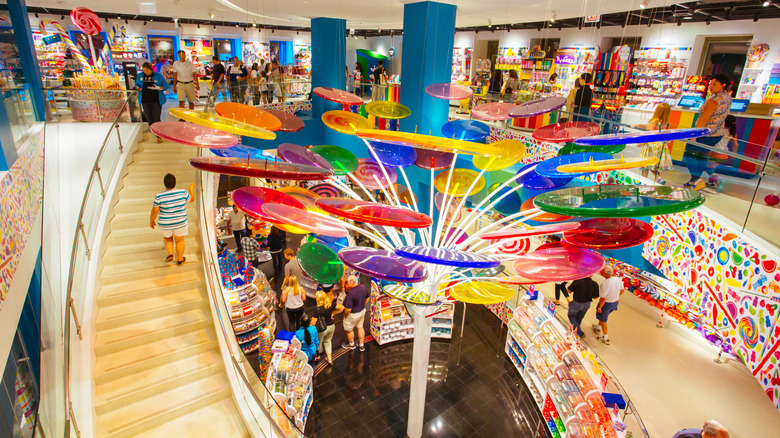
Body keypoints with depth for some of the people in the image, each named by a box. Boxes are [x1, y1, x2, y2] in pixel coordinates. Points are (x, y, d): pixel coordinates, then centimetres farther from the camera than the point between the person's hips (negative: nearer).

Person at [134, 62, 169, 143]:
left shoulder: (158, 76, 0)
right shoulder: (140, 76, 9)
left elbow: (165, 86, 0)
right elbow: (136, 85, 20)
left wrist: (157, 88, -18)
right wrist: (138, 88, -4)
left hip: (156, 101, -4)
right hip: (145, 101, 4)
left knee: (156, 118, -7)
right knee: (148, 117, 7)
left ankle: (159, 136, 2)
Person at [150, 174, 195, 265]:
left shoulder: (159, 196, -16)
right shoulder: (182, 192, -15)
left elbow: (155, 211, -10)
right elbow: (191, 199, 4)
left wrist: (151, 220, 6)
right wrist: (191, 188, 19)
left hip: (165, 223, 0)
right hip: (180, 222, 0)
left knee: (167, 237, 28)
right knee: (180, 240, 19)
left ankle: (170, 254, 12)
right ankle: (180, 259, 28)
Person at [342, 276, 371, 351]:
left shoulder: (350, 294, -36)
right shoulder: (363, 287, -14)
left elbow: (348, 309, -31)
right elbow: (368, 297, 4)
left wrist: (345, 316, -11)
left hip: (353, 314, -6)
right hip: (362, 311, 7)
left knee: (349, 330, 21)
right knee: (360, 327, 26)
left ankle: (351, 344, 44)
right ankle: (361, 345, 41)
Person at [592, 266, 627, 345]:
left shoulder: (604, 284, -34)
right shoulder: (618, 280, -13)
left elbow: (603, 298, -28)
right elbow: (622, 290, 6)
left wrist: (599, 307, -13)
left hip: (606, 304, -7)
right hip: (615, 303, 7)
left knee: (603, 320, 15)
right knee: (602, 316, 31)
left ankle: (606, 338, 27)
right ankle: (598, 328, 52)